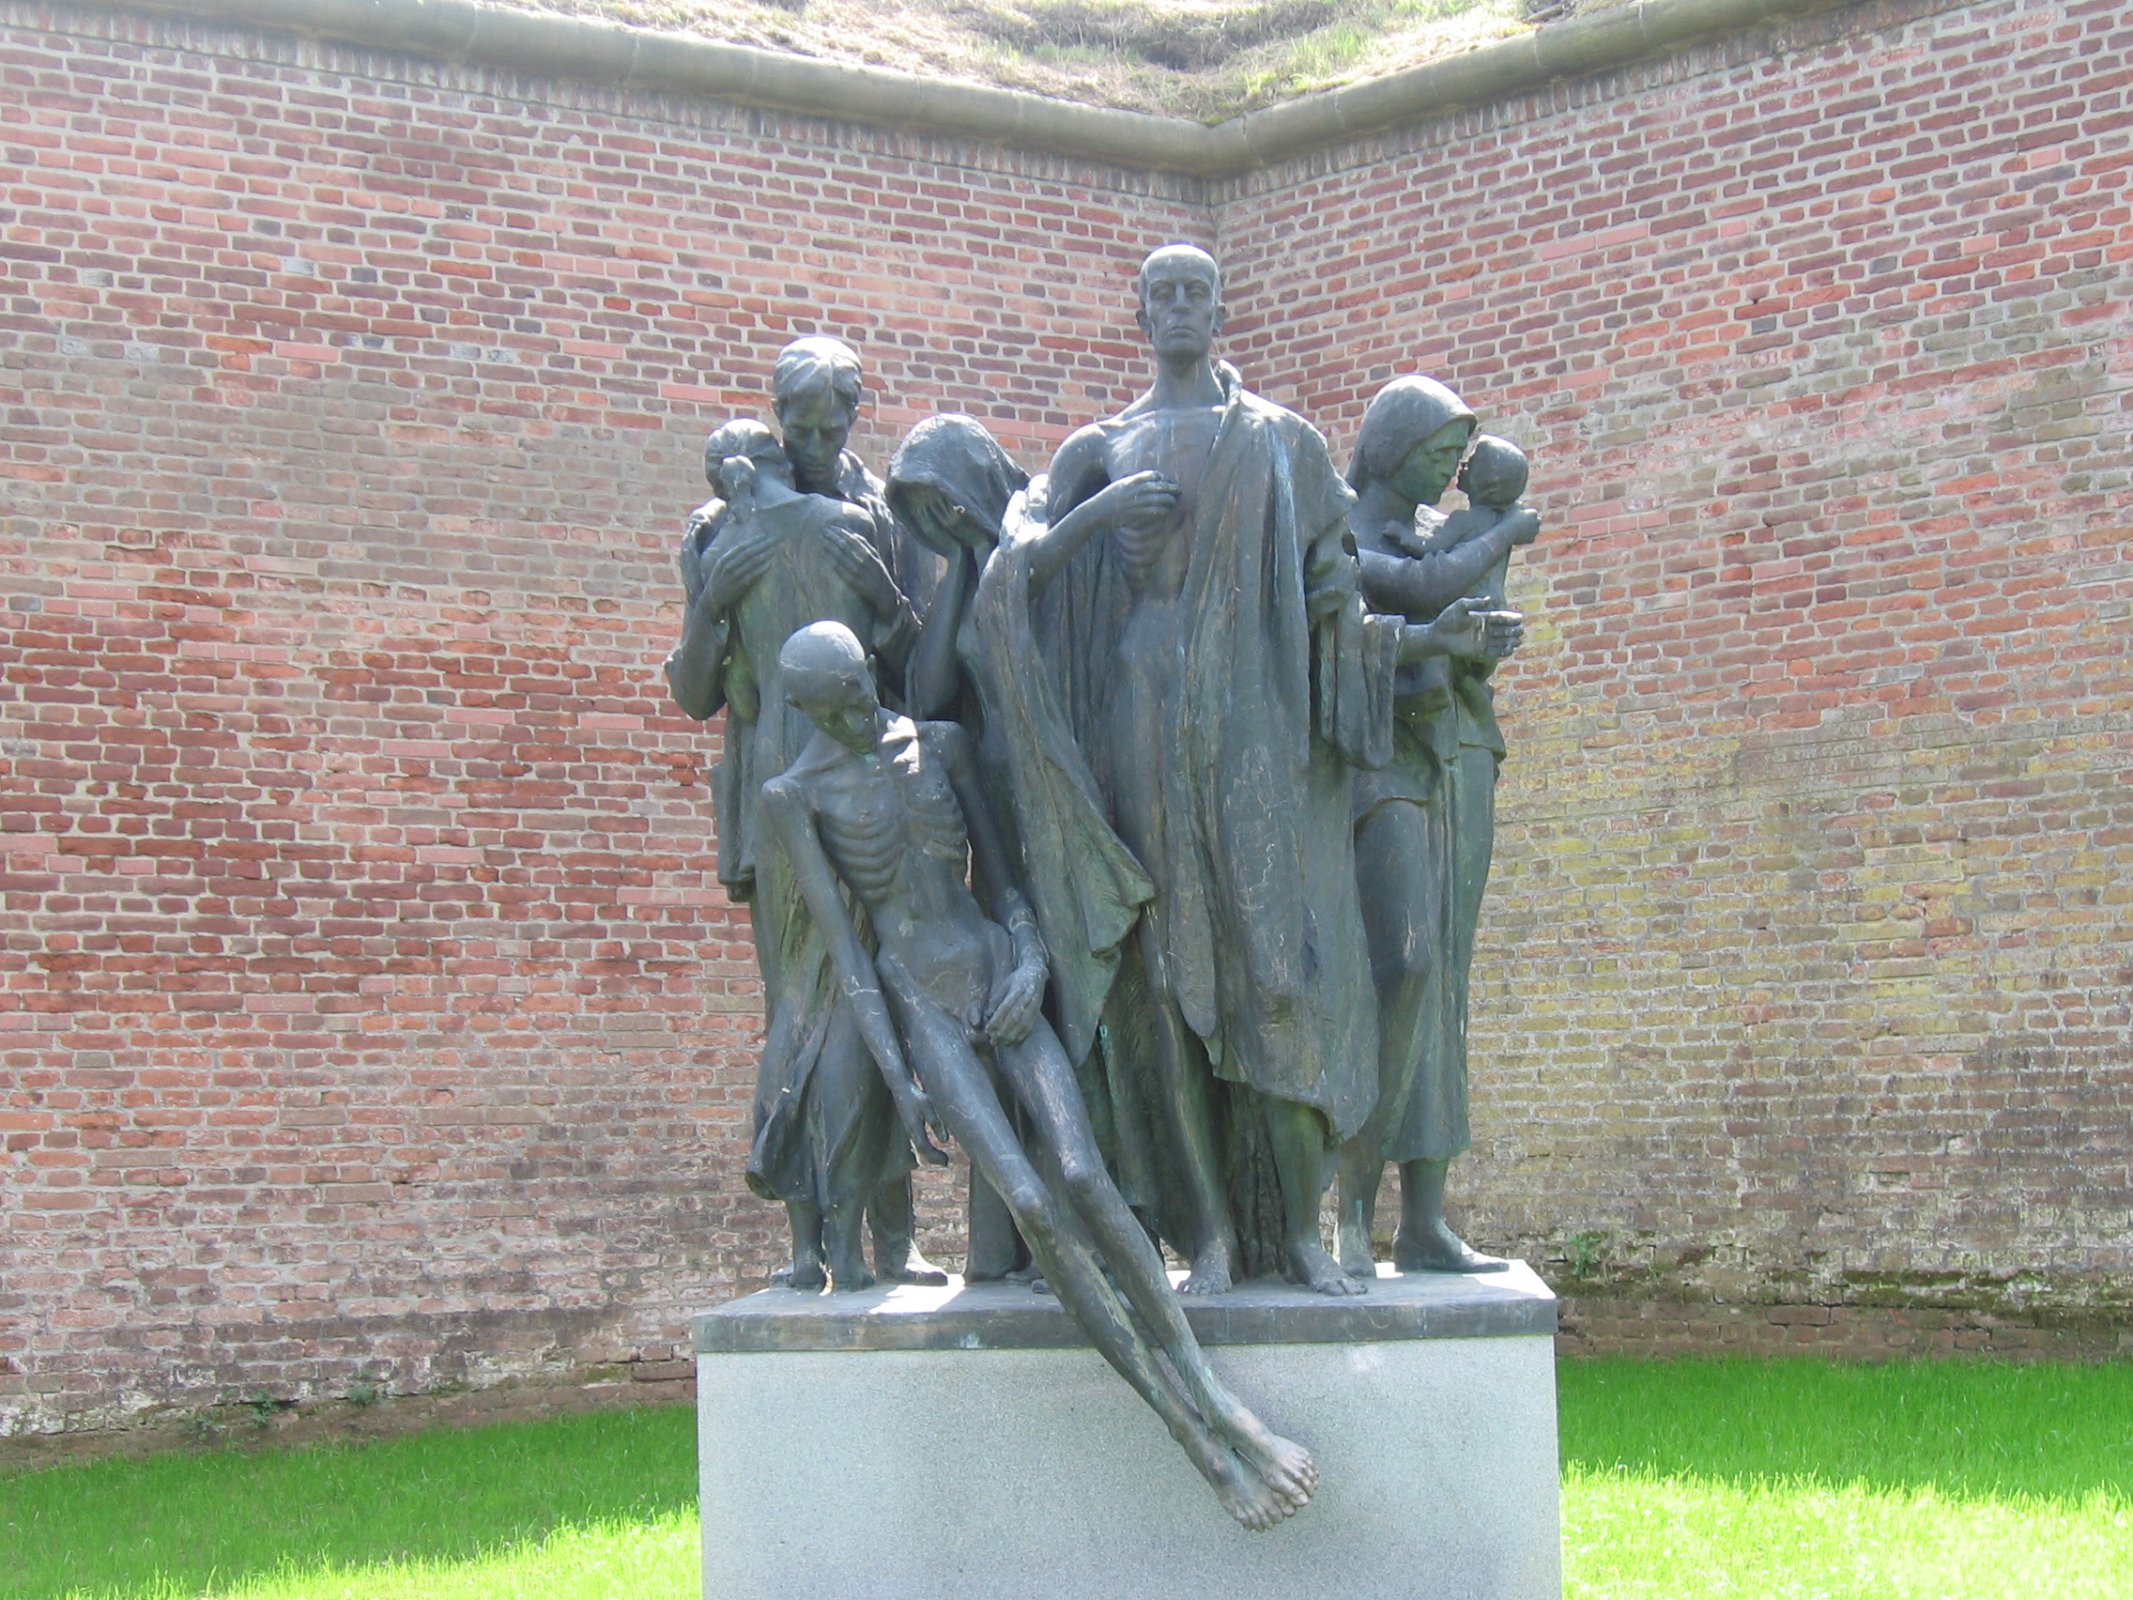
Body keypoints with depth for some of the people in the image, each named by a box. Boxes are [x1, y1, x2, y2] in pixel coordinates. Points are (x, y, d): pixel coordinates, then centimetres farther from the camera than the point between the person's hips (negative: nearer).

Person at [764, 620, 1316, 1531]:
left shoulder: (940, 744, 9)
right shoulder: (796, 795, -2)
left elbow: (999, 876, 13)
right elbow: (843, 948, -6)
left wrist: (1032, 961, -7)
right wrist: (899, 1081, -11)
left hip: (1002, 987, 3)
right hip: (921, 1010, -3)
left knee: (1082, 1176, -23)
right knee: (1029, 1202, -24)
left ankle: (1213, 1397, -22)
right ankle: (1197, 1434, -23)